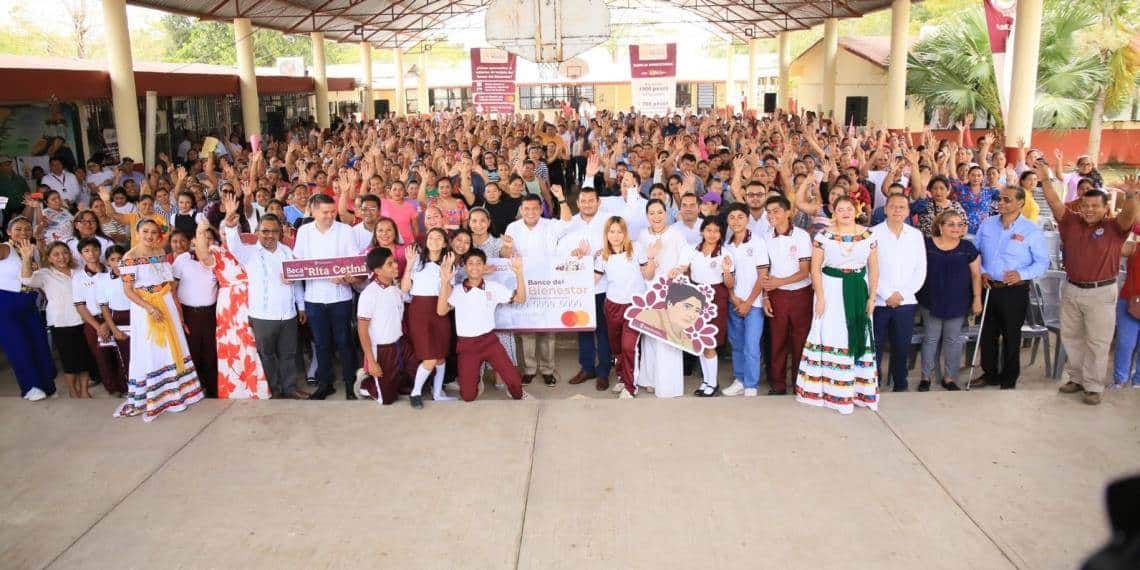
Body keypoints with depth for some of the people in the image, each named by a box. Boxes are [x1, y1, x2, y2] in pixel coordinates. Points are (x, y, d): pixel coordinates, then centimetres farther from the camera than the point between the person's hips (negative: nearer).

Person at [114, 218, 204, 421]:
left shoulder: (161, 253, 6)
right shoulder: (130, 257, -11)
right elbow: (128, 290, -14)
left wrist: (176, 304, 4)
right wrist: (150, 308, -21)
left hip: (166, 304, 5)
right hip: (144, 307, -5)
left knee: (171, 347, 11)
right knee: (148, 351, 0)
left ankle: (174, 392, 24)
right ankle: (147, 399, 11)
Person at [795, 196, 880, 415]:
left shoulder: (867, 235, 4)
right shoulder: (824, 235, -3)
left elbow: (873, 268, 7)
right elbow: (815, 268, -4)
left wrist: (872, 296, 1)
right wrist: (820, 297, -9)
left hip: (859, 290, 3)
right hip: (832, 290, -2)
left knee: (858, 336, 7)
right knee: (832, 337, 0)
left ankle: (860, 388, 19)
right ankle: (832, 390, 10)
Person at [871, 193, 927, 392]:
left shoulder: (916, 235, 8)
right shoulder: (873, 233, -2)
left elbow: (920, 270, 5)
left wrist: (902, 293, -6)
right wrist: (887, 294, -10)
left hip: (906, 302, 3)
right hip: (878, 301, -2)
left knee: (902, 348, 8)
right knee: (875, 347, -1)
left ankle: (900, 387, 20)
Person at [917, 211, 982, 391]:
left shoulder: (968, 248, -1)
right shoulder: (926, 245, -4)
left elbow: (976, 275, 3)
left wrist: (977, 298, 0)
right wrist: (915, 294, 1)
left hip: (957, 303, 1)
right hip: (931, 301, -1)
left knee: (953, 339, 8)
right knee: (931, 338, 6)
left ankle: (949, 377, 19)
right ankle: (926, 376, 17)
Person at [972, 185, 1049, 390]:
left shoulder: (1032, 231, -8)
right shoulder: (987, 224, 4)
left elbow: (1042, 262, -6)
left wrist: (1022, 274, -22)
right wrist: (981, 272, -5)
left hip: (1015, 291, -4)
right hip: (988, 288, 4)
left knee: (1011, 337, 9)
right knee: (987, 334, 14)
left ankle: (1009, 380, 23)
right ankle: (990, 373, 31)